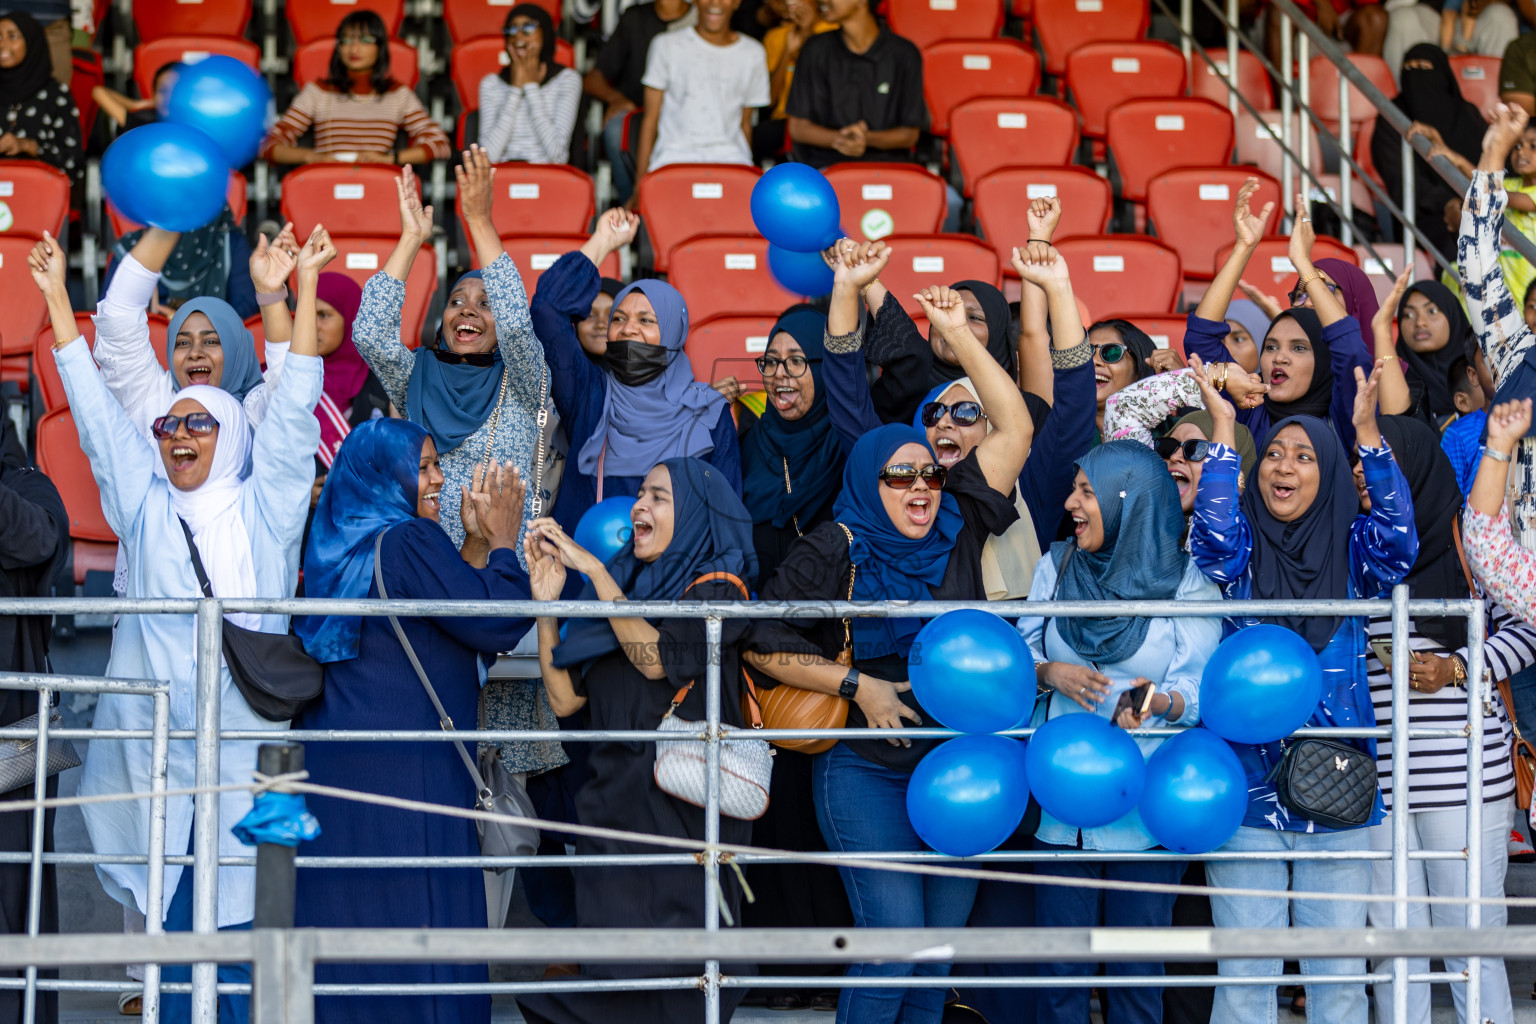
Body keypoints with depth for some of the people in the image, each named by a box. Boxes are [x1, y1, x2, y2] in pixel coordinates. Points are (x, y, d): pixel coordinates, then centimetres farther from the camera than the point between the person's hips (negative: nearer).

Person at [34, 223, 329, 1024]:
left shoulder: (263, 509, 7)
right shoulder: (145, 507, 12)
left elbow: (293, 410, 3)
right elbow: (96, 411, 13)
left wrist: (305, 287, -2)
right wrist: (56, 297, 13)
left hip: (244, 733, -2)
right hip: (156, 739, 2)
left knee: (235, 902, -4)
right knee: (172, 912, 2)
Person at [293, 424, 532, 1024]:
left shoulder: (339, 548, 14)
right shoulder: (408, 541, -13)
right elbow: (495, 626, -13)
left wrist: (475, 544, 14)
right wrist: (501, 542, -1)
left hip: (335, 764, 9)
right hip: (406, 771, -8)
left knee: (347, 918, 10)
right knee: (419, 920, -5)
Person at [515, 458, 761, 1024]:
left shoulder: (717, 589, -2)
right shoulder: (623, 586, 14)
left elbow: (656, 657, -19)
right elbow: (565, 697, 9)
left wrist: (593, 570, -15)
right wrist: (546, 601, 0)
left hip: (683, 816, -5)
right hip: (613, 804, 5)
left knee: (675, 978, -6)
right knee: (609, 975, 3)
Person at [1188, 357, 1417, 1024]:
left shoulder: (1351, 552, 6)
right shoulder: (1242, 549, 5)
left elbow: (1398, 540, -14)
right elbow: (1213, 539, -17)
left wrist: (1367, 433, -20)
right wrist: (1223, 429, -17)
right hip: (1247, 792, -1)